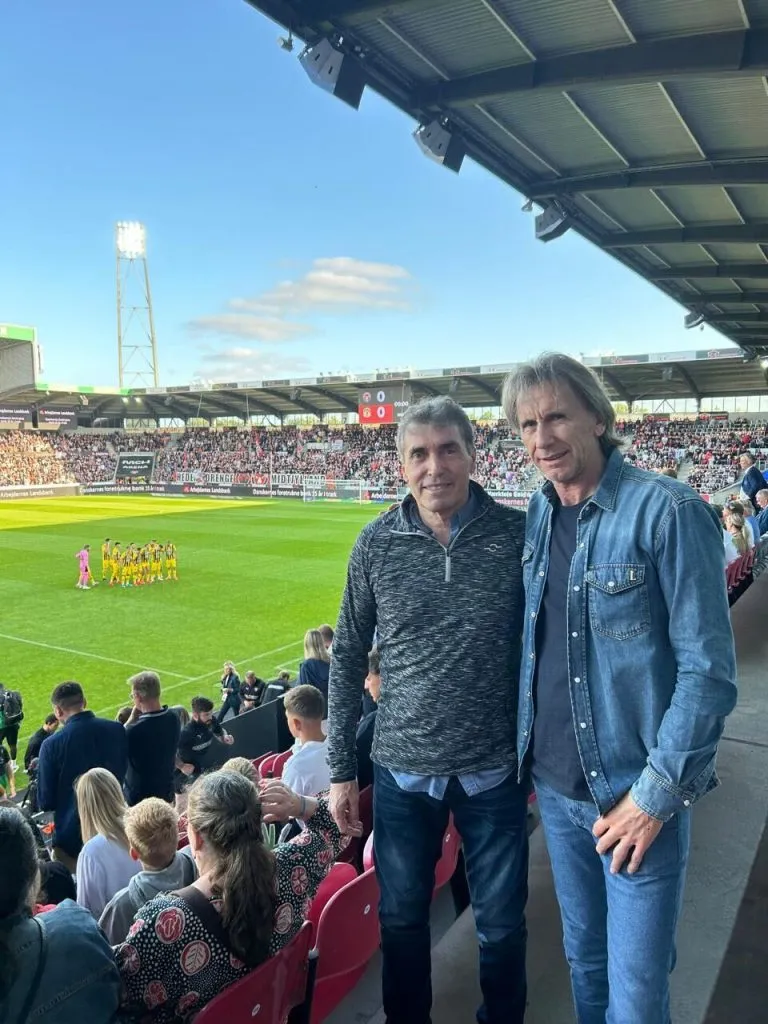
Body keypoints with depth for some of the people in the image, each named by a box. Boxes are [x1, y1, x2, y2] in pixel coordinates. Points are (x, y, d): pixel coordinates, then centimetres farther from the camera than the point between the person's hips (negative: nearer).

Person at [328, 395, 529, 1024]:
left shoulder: (518, 535, -10)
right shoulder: (377, 543, -6)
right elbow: (348, 659, 1)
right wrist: (341, 770, 3)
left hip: (495, 771, -1)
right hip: (402, 771, 1)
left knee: (502, 925, 18)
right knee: (402, 919, 19)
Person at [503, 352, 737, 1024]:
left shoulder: (667, 511, -16)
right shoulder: (537, 516, 2)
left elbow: (709, 671, -16)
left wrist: (656, 793, -15)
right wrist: (524, 752, 9)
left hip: (636, 794, -5)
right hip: (555, 787, 5)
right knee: (585, 959, 22)